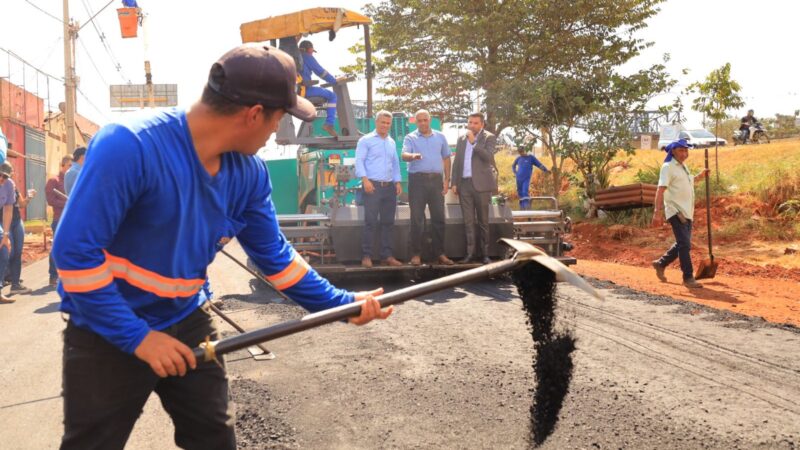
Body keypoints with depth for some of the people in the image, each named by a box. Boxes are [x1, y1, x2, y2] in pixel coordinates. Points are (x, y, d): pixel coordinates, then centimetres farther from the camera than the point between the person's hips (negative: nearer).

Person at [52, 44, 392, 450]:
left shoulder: (249, 173, -5)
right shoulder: (128, 146, -27)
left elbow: (274, 256, 6)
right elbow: (75, 250, -26)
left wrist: (340, 303, 3)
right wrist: (137, 336, -24)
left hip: (188, 325, 6)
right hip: (106, 334, -5)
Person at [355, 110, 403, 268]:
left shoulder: (391, 142, 19)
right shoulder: (366, 140, 0)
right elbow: (359, 161, -7)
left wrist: (398, 182, 11)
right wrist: (365, 179, -19)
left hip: (389, 187, 6)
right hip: (372, 186, -6)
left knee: (388, 222, 6)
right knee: (370, 222, -9)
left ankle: (387, 255, 11)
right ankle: (366, 256, -5)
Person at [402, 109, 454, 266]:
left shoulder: (440, 137, 13)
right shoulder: (410, 138, 3)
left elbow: (446, 158, 16)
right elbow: (404, 155, -13)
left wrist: (447, 179, 8)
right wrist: (412, 156, -36)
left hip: (436, 179, 3)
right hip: (417, 180, -3)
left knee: (438, 217, 4)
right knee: (417, 218, -3)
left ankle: (440, 253, 10)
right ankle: (416, 254, 1)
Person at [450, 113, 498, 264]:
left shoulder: (489, 137, 2)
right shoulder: (461, 139, 15)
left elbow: (488, 156, -13)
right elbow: (456, 162, 15)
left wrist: (473, 142, -13)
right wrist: (454, 183, 8)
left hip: (481, 184, -4)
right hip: (464, 184, 4)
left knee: (483, 221, 2)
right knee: (468, 221, 2)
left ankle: (484, 254, 6)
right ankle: (471, 253, 4)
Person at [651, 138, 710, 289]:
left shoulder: (684, 167, 17)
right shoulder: (668, 167, -10)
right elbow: (660, 190, -19)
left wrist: (701, 175, 22)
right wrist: (658, 212, -28)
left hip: (687, 212, 9)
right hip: (675, 211, -9)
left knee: (682, 244, 14)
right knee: (684, 244, -11)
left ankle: (660, 263, 30)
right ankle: (688, 278, -7)